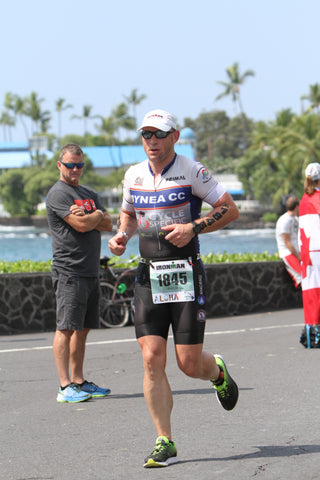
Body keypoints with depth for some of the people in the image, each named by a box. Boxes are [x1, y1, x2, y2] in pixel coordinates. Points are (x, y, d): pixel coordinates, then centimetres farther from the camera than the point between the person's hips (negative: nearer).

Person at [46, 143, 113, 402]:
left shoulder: (90, 194, 20)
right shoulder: (58, 194, -6)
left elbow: (108, 225, 10)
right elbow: (82, 225, -17)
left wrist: (87, 217, -8)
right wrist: (98, 215, 3)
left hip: (91, 271, 8)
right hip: (69, 271, -8)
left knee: (83, 329, 10)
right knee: (66, 328, -10)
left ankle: (79, 381, 15)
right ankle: (65, 386, -11)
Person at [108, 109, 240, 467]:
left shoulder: (192, 172, -6)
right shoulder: (133, 176, 9)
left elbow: (230, 210, -3)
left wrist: (193, 228, -16)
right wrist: (121, 235, 5)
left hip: (186, 274, -4)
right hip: (148, 275, 4)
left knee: (189, 364, -3)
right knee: (152, 358, -8)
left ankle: (217, 371, 35)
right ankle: (164, 443, -2)